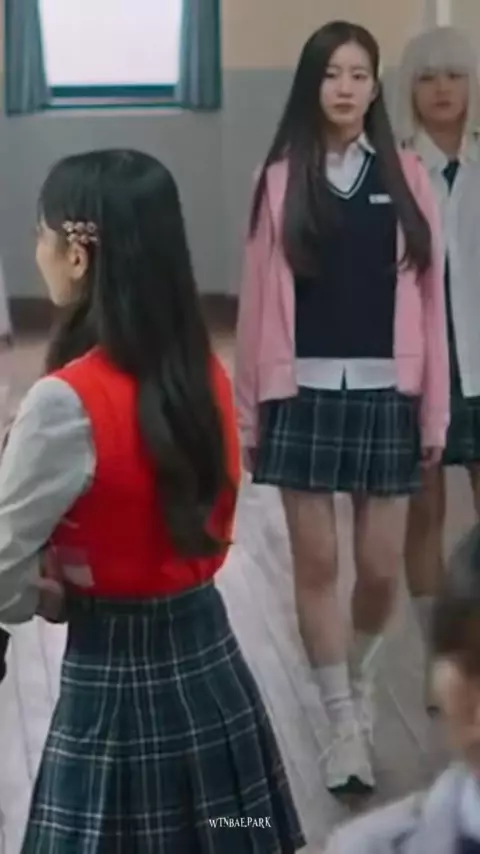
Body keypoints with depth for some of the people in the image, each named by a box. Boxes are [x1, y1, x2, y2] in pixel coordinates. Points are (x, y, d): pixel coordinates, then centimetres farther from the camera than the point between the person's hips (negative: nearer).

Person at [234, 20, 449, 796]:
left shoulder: (406, 178, 3)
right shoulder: (282, 180, 1)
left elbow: (429, 298, 2)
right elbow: (259, 302, 1)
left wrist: (434, 411, 1)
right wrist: (249, 413, 1)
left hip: (384, 395, 1)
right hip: (305, 395, 0)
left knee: (381, 569, 4)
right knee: (317, 564, 4)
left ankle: (359, 684, 35)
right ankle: (344, 725, 20)